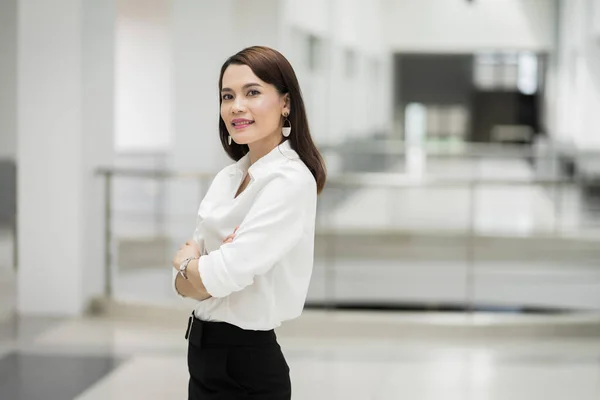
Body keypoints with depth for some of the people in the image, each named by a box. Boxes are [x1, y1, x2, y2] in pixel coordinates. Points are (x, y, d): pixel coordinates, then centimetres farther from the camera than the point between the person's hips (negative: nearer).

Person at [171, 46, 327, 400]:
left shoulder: (291, 181, -17)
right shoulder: (226, 178, 7)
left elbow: (222, 276, -23)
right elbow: (186, 284, 5)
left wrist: (185, 260, -3)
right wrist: (198, 268, -16)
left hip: (248, 364, -7)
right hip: (205, 352, 8)